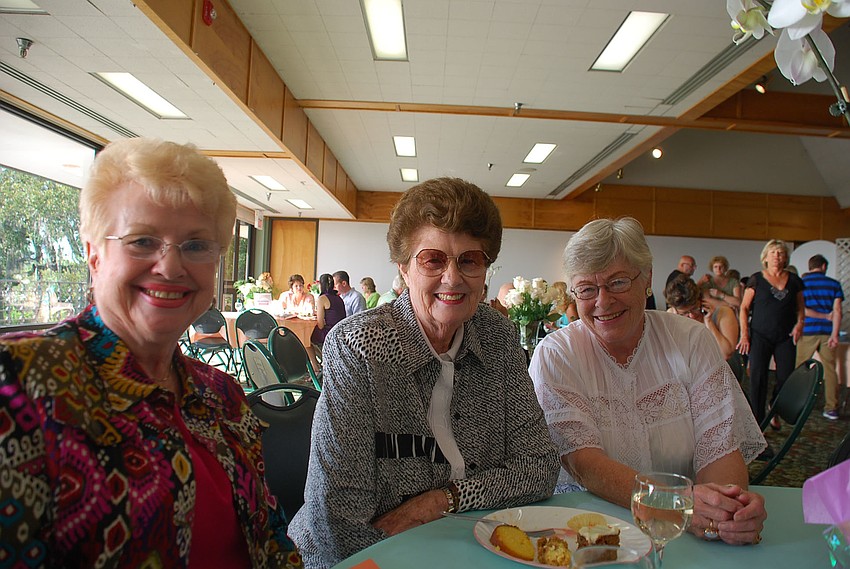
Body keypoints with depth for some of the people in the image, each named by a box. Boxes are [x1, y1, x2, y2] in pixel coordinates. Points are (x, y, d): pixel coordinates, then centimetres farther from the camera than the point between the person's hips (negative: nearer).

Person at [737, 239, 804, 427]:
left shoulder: (794, 281, 9)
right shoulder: (756, 279, 1)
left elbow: (800, 308, 16)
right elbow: (744, 308, 1)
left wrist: (800, 323, -3)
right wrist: (744, 334, -6)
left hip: (786, 337, 3)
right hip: (760, 336, -2)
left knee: (786, 378, 1)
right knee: (758, 378, -4)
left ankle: (774, 412, 26)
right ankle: (758, 422, 5)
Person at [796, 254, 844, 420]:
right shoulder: (834, 284, 5)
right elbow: (837, 310, -4)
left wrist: (825, 316, 1)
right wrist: (834, 334, -9)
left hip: (808, 331, -1)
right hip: (827, 332, 2)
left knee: (798, 369, 7)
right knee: (829, 370, 7)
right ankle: (831, 408, 8)